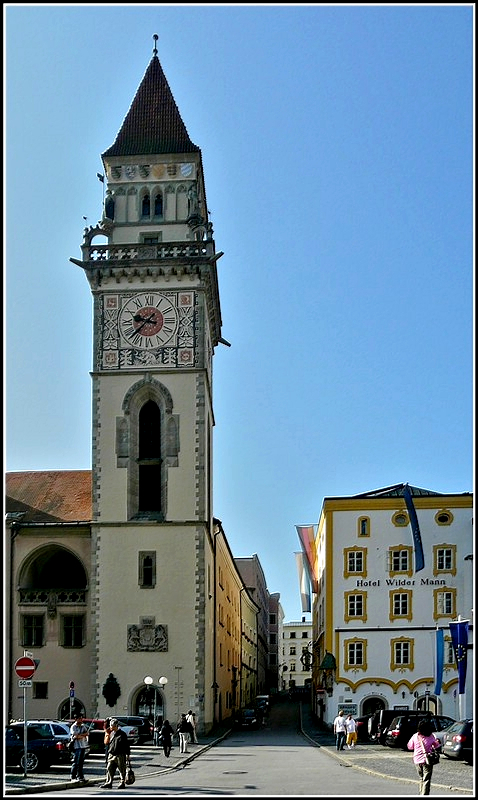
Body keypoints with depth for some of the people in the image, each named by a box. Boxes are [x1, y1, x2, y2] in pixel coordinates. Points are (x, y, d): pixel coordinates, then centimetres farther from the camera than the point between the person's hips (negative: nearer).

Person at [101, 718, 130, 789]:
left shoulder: (122, 734, -7)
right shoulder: (111, 734, 12)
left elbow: (126, 745, -5)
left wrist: (127, 754, -9)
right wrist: (109, 752, 19)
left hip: (120, 755, -6)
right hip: (111, 755, 6)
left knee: (122, 770, 2)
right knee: (109, 769, 1)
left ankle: (122, 783, 11)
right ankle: (109, 782, 6)